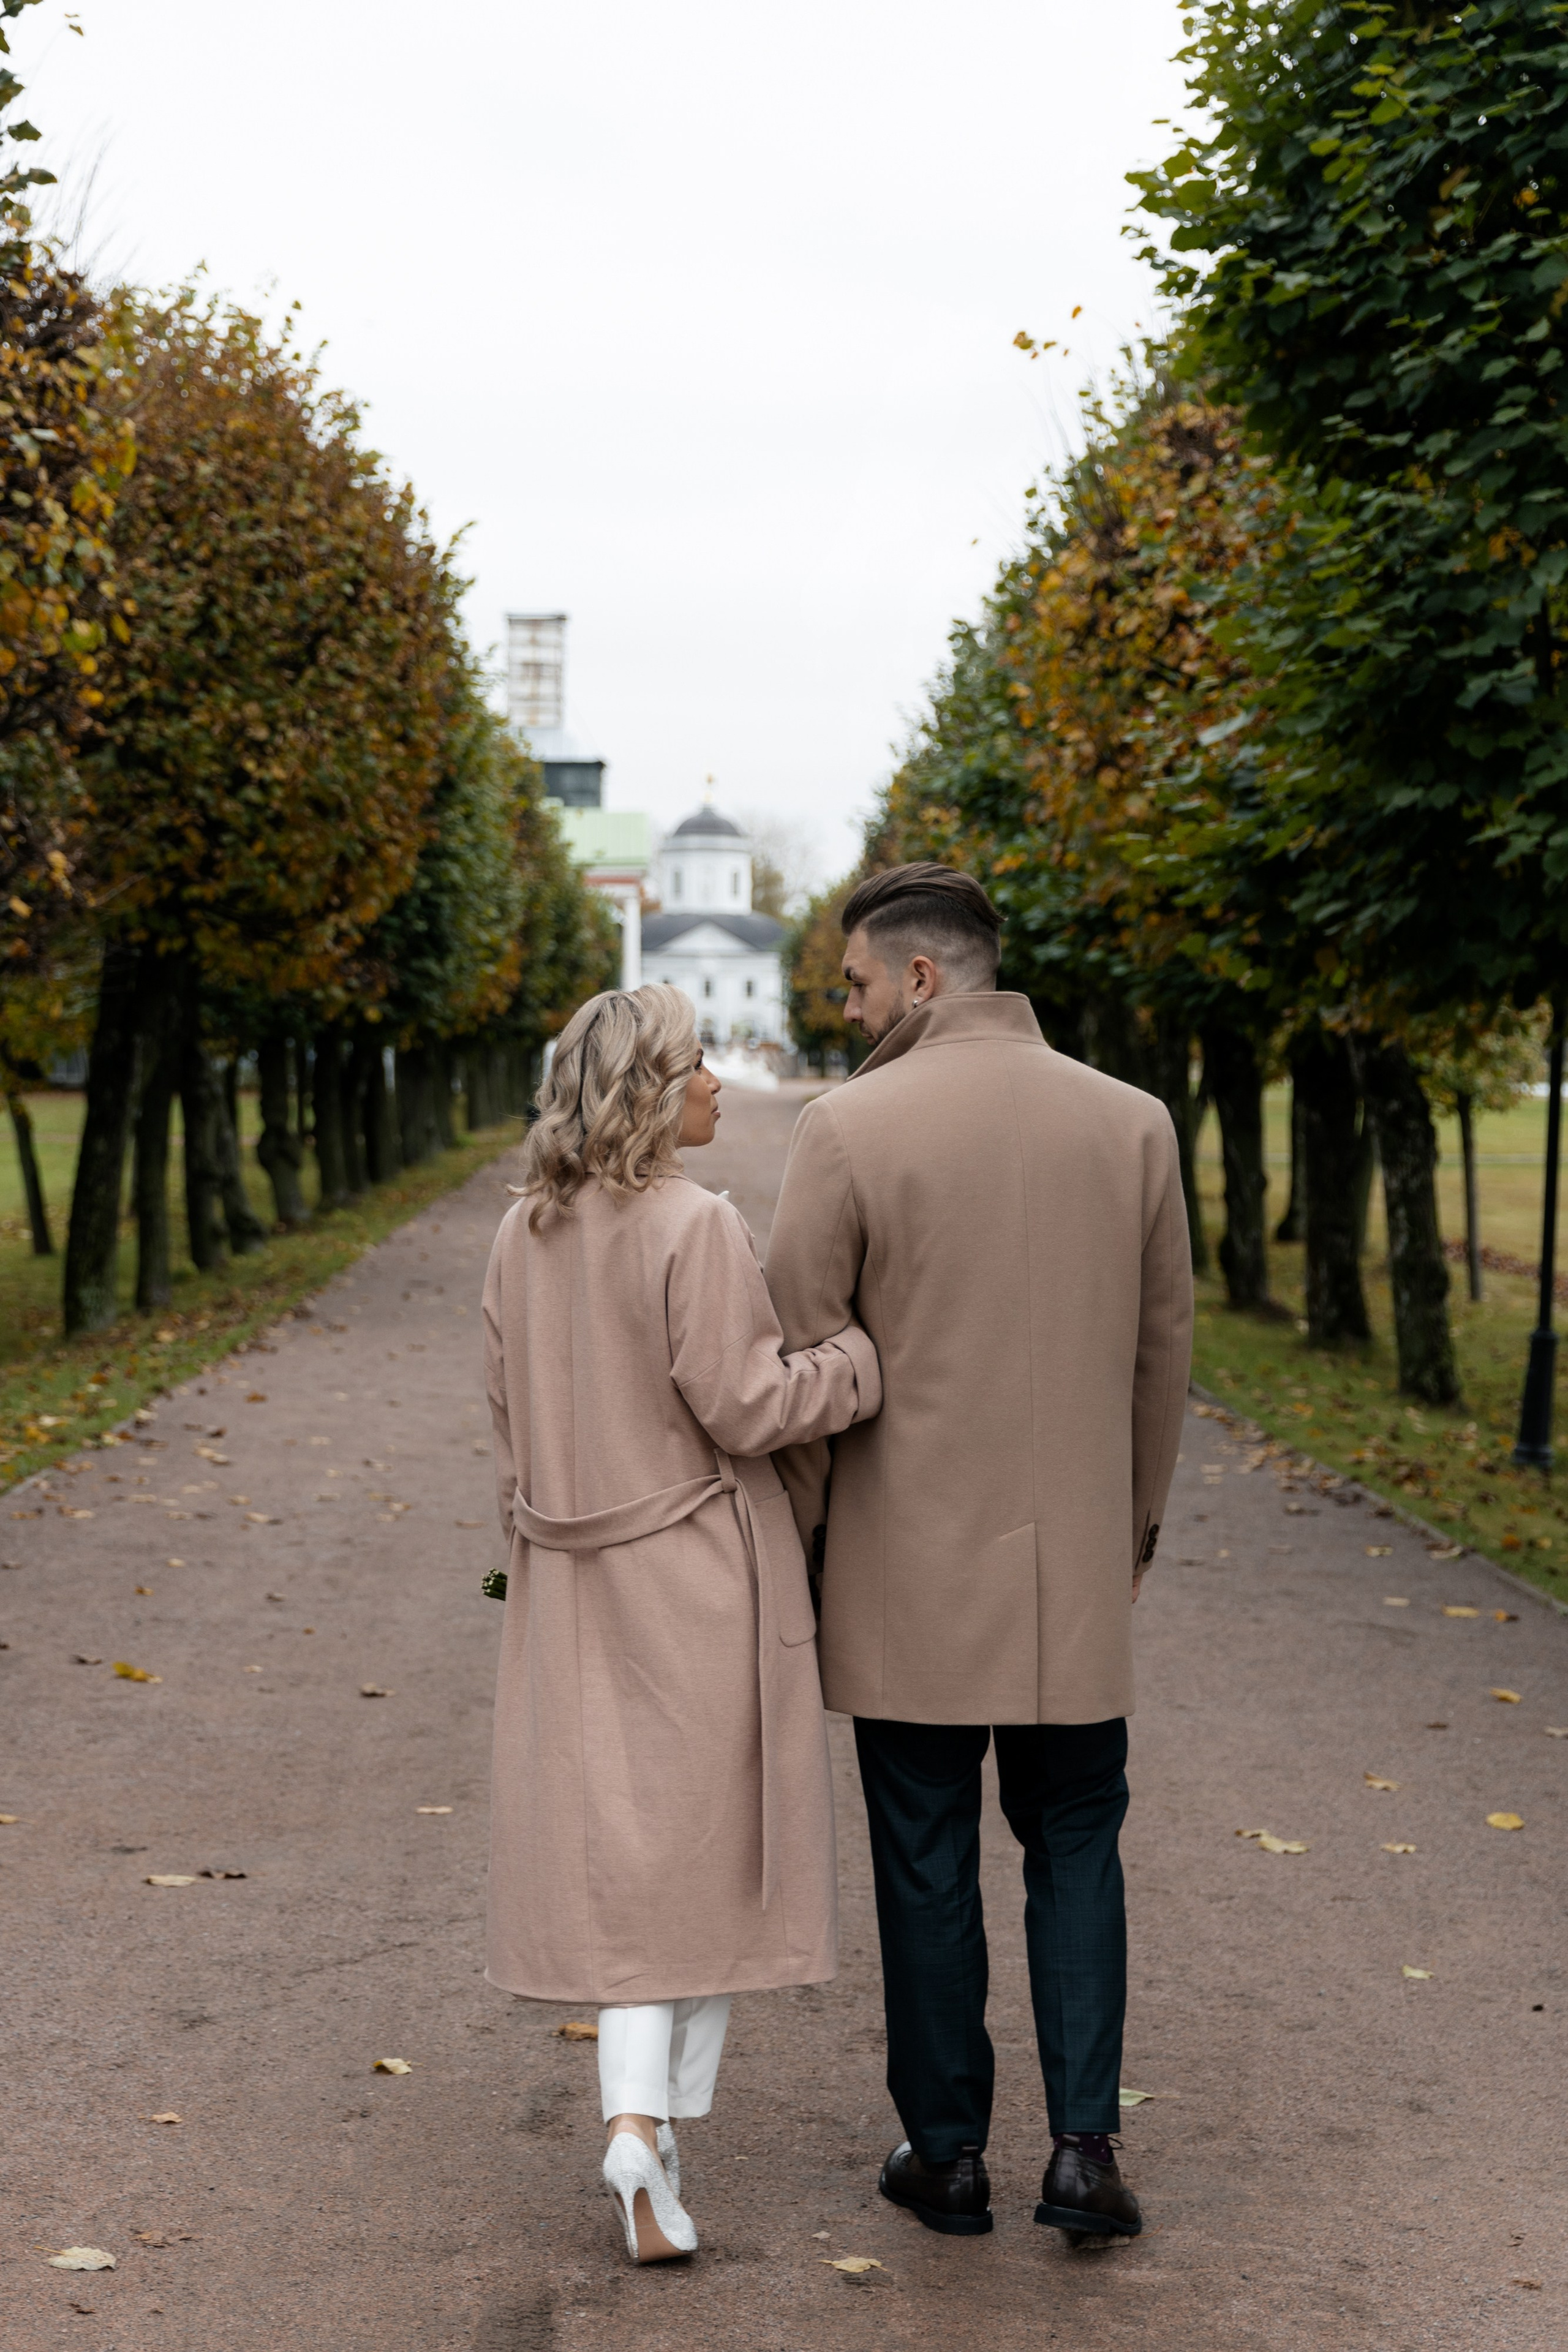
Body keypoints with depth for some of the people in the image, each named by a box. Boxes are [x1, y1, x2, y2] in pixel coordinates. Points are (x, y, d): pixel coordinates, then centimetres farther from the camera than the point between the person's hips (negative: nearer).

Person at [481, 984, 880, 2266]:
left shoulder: (524, 1234, 4)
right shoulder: (695, 1227, -16)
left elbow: (512, 1416, 10)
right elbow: (744, 1404, -18)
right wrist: (878, 1349, -8)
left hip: (576, 1585, 5)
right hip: (701, 1578, -5)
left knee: (620, 1849, 8)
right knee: (707, 1839, 9)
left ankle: (635, 2116, -4)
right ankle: (669, 2115, 11)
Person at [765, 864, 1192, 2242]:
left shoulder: (851, 1127, -10)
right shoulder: (1132, 1122, 1)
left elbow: (799, 1354, -7)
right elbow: (1163, 1347, 8)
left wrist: (789, 1535, 6)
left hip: (909, 1568, -2)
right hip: (1076, 1565, 3)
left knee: (927, 1863, 9)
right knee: (1074, 1845, 14)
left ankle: (948, 2155, 18)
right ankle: (1084, 2145, 7)